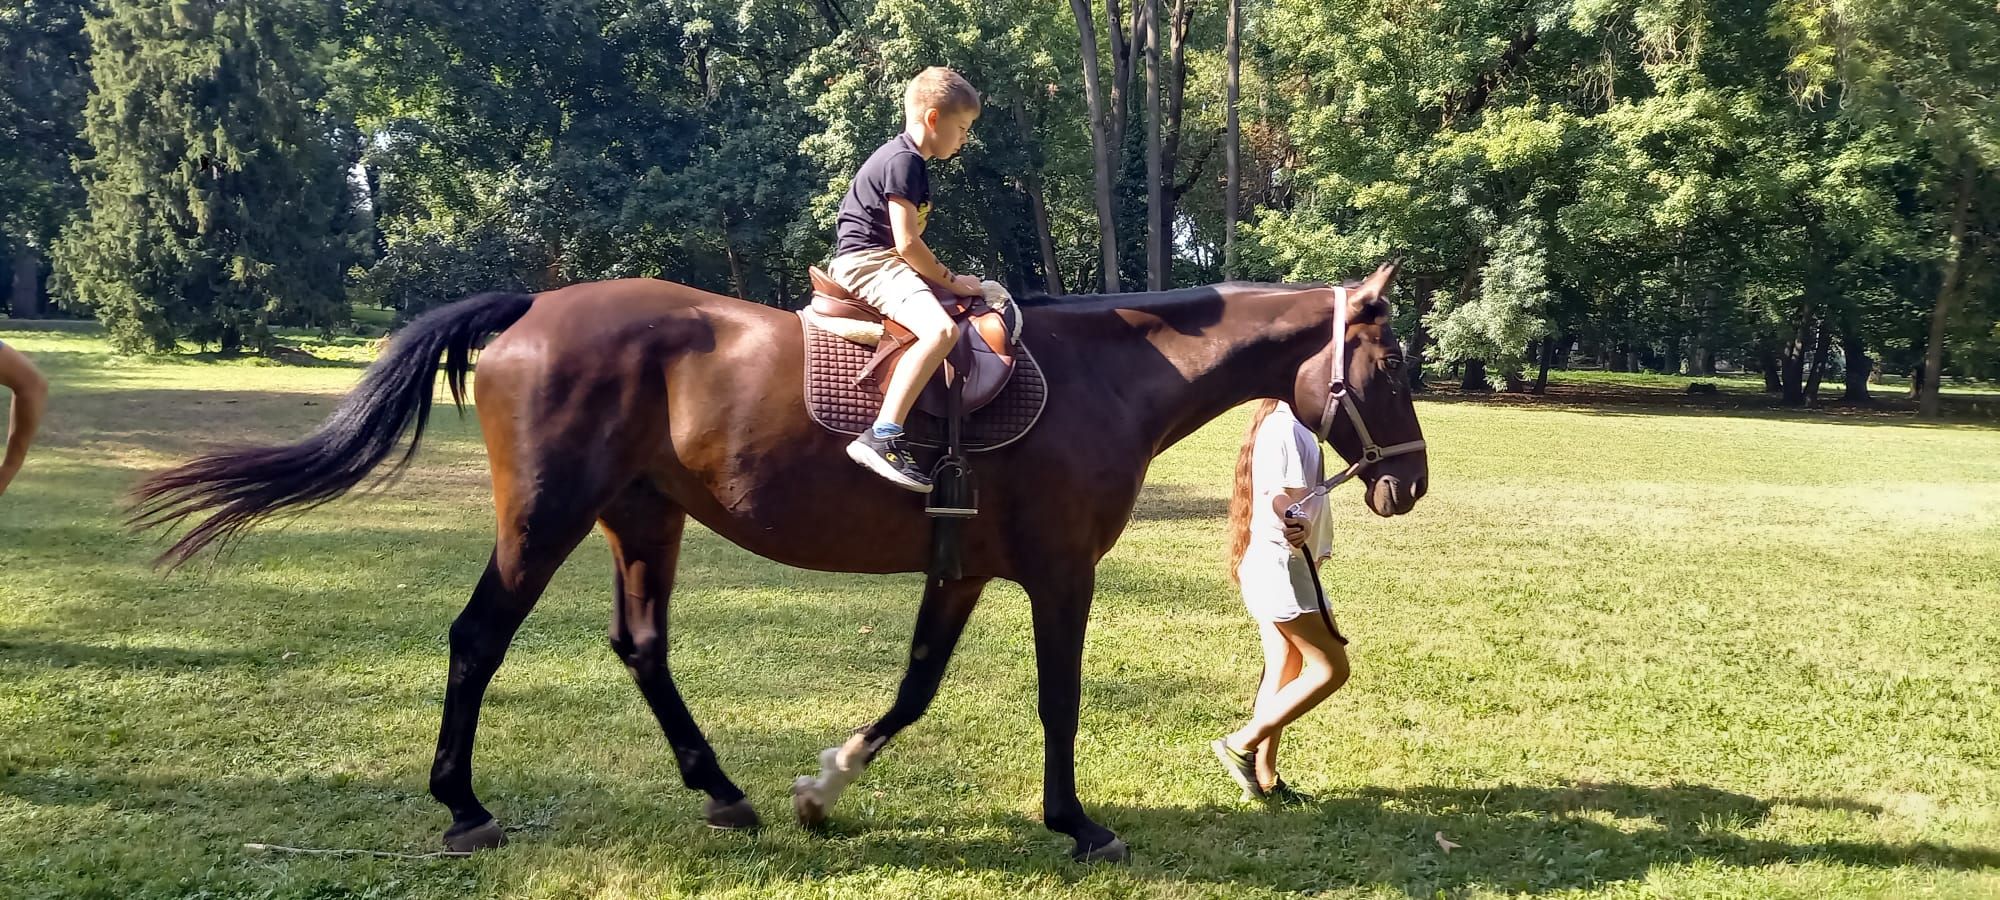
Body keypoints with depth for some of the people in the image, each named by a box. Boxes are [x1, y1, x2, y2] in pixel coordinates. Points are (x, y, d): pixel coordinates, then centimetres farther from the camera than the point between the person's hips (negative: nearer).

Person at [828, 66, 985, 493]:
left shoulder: (908, 161, 18)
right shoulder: (903, 161, -14)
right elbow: (907, 243, -21)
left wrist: (945, 279, 14)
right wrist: (950, 280, -11)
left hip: (885, 261, 11)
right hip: (866, 262, -11)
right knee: (940, 330, -35)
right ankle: (881, 438, -39)